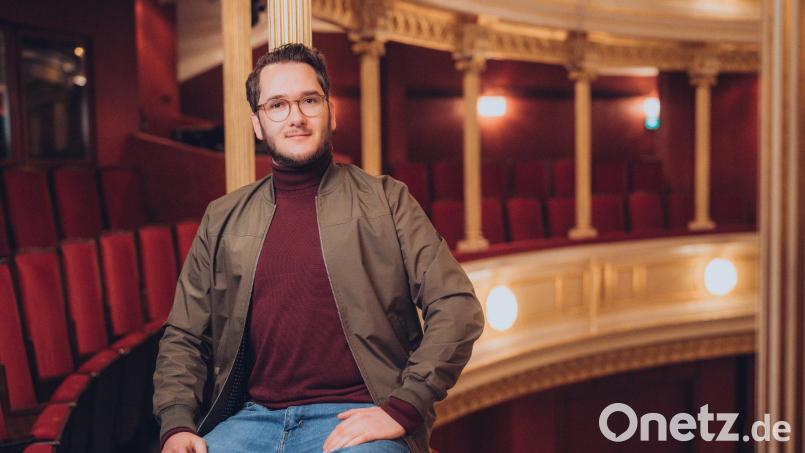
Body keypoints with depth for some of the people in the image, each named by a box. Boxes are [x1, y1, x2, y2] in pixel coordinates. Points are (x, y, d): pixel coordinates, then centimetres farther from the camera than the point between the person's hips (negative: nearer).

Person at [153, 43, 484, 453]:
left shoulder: (385, 200, 5)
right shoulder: (223, 219, 13)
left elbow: (457, 308, -3)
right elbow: (183, 337, 14)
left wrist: (402, 408, -13)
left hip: (355, 419, -2)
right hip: (252, 417, 3)